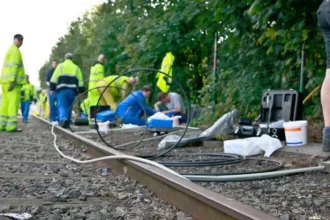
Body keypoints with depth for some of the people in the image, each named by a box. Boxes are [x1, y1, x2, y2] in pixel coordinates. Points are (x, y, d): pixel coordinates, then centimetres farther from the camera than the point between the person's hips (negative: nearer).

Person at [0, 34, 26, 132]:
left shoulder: (10, 50, 26)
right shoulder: (15, 50, -6)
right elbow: (13, 66, -16)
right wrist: (13, 81, -22)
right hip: (12, 81, -10)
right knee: (14, 103, -12)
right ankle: (11, 125, -17)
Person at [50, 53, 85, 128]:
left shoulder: (60, 66, 9)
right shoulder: (76, 68, 16)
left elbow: (54, 79, 2)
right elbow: (80, 81, 13)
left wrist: (52, 89, 4)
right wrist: (81, 91, 16)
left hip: (62, 89, -2)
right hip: (72, 89, 2)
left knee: (62, 106, -4)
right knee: (68, 106, 12)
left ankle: (63, 119, -30)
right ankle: (67, 124, 12)